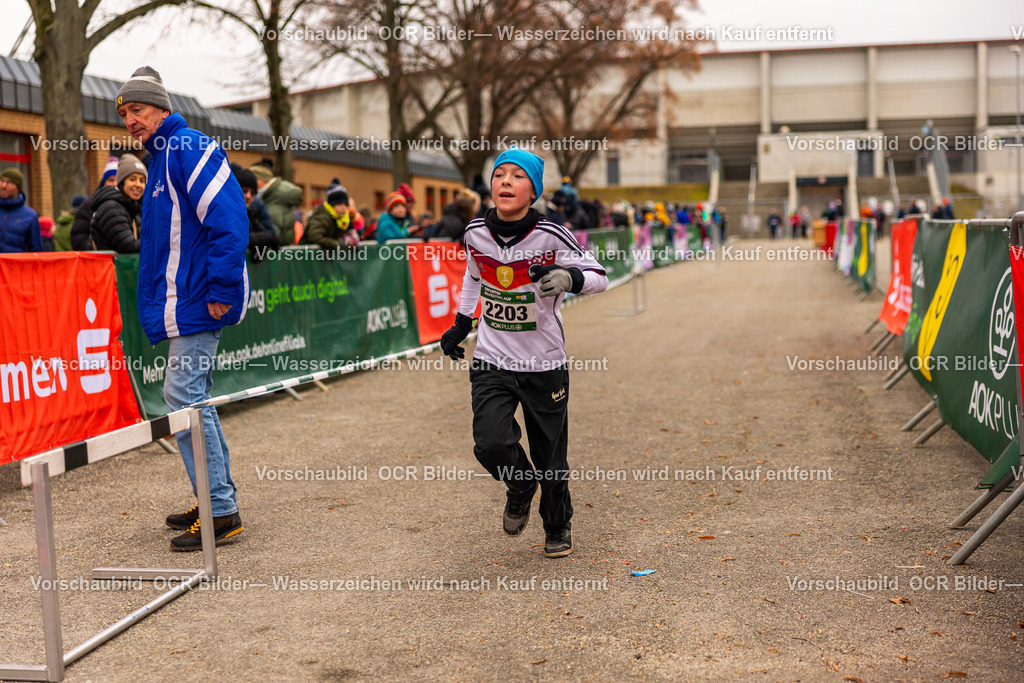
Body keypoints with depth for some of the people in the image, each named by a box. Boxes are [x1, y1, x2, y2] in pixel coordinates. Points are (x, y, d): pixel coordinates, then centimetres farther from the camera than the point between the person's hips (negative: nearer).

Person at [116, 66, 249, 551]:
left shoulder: (189, 149, -11)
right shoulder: (160, 160, 20)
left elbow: (228, 222, -20)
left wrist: (221, 293, -21)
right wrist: (161, 306, 20)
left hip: (198, 303, -10)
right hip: (180, 303, 10)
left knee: (183, 395, -11)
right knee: (192, 397, 13)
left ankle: (220, 512, -6)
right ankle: (218, 498, 22)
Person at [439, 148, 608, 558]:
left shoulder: (551, 236, -15)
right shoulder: (476, 233, -4)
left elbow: (599, 277, -11)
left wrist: (569, 278, -32)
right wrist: (461, 325, 20)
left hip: (545, 366, -2)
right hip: (491, 362, 2)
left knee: (551, 457, 7)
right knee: (491, 444, -17)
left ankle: (558, 527, 37)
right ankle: (520, 487, 19)